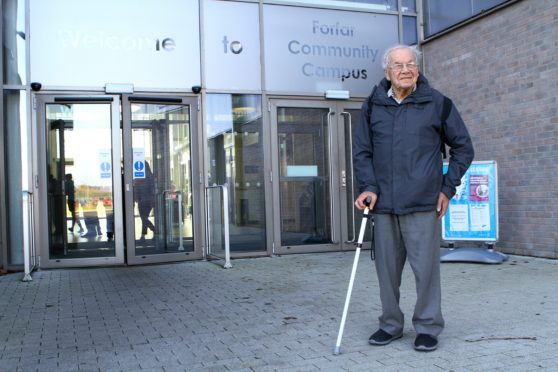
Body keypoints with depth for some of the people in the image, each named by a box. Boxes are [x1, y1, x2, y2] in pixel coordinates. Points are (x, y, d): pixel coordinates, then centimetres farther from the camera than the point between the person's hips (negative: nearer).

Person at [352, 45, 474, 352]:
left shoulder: (436, 102, 2)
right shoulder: (372, 106, 7)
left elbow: (463, 147, 9)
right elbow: (361, 151, 12)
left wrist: (448, 187, 3)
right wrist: (367, 187, -1)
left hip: (423, 203, -2)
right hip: (383, 204, 3)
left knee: (426, 268, 0)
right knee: (387, 268, 11)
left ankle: (427, 327, 17)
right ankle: (391, 324, 26)